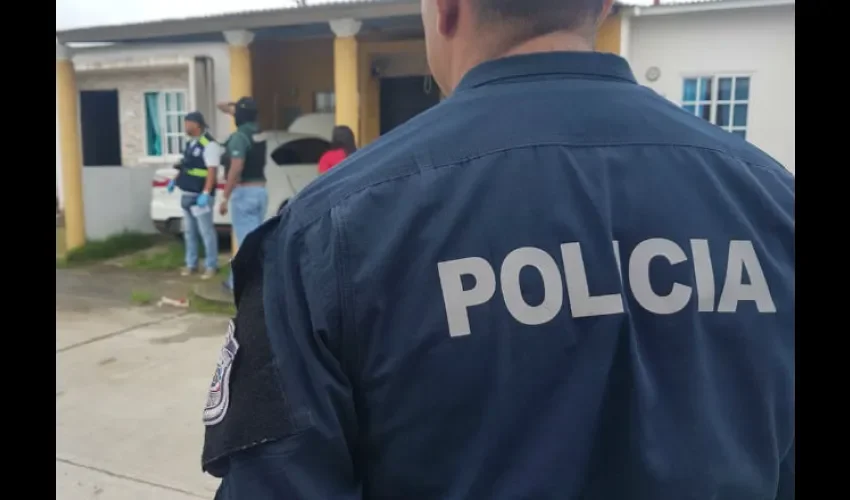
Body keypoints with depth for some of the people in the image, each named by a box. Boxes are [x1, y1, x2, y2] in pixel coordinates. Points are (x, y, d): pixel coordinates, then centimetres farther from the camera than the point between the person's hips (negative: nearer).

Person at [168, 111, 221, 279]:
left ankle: (211, 266, 5)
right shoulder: (191, 143, 13)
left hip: (200, 196, -9)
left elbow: (212, 171, -22)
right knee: (189, 232, 15)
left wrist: (205, 194, -28)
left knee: (206, 232, -3)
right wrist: (175, 180, 16)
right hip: (186, 195, 9)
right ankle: (191, 264, 25)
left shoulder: (209, 145, -16)